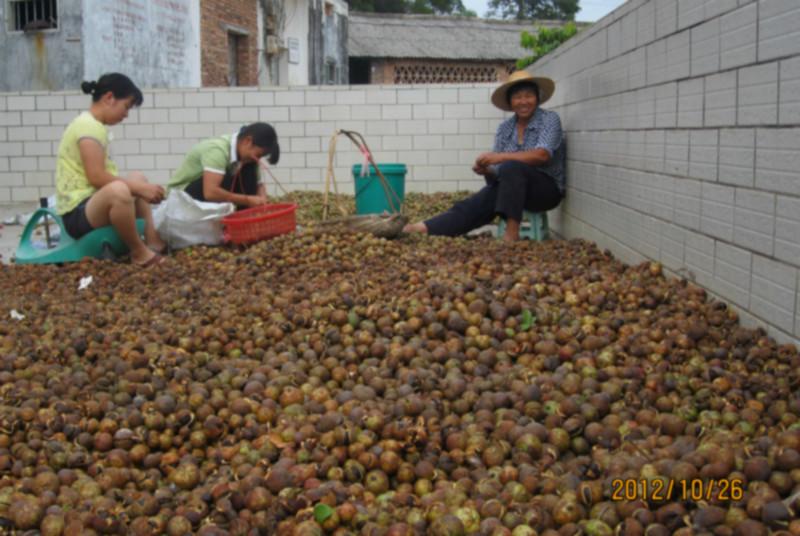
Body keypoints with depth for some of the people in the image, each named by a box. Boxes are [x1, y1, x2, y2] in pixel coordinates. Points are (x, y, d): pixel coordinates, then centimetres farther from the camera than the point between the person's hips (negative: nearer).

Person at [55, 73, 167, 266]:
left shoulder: (93, 125, 14)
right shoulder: (88, 126, -16)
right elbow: (97, 177, -23)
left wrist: (141, 188, 9)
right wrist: (139, 189, -17)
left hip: (92, 202, 11)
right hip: (77, 212, -11)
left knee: (138, 178, 26)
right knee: (118, 190, -39)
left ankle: (152, 240, 14)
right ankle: (139, 252, -19)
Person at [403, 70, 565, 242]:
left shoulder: (549, 119, -6)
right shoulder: (504, 128, 8)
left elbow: (542, 155, -24)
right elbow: (497, 172, 4)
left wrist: (501, 156, -31)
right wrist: (486, 171, -21)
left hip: (547, 188, -4)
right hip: (510, 189, 5)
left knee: (511, 167, -33)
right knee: (476, 204, -21)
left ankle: (512, 232, -34)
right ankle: (425, 228, -32)